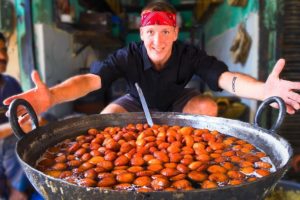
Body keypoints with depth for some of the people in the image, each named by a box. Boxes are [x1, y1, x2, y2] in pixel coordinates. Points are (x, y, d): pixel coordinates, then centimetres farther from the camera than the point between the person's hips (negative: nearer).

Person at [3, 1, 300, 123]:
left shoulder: (190, 55, -29)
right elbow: (90, 79, -45)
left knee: (208, 107, -29)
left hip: (176, 102, 1)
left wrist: (264, 89, -66)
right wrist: (52, 95, -66)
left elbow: (226, 78, -43)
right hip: (138, 103, 0)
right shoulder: (127, 56, -32)